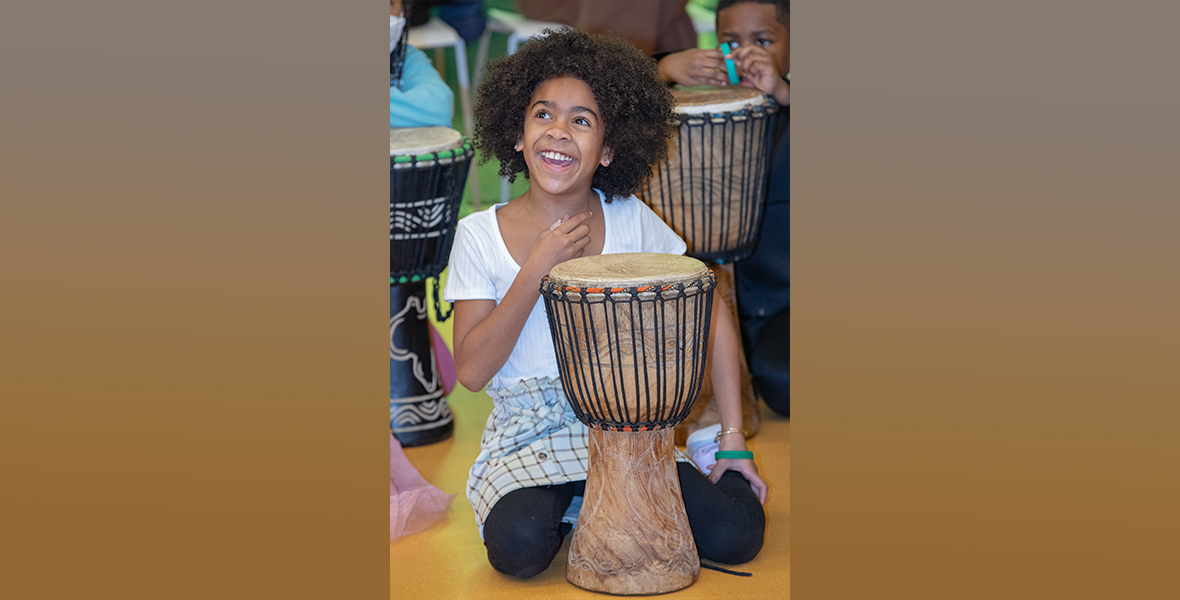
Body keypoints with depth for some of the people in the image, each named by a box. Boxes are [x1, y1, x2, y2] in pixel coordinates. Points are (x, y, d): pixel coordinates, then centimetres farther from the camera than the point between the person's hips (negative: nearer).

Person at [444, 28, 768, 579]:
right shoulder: (481, 234, -4)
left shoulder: (630, 221, -2)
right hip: (526, 435, -1)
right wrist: (537, 270, -16)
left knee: (736, 536, -18)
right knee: (519, 547, -31)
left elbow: (714, 318, 3)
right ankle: (563, 509, 4)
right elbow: (471, 371, -9)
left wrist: (734, 439, -2)